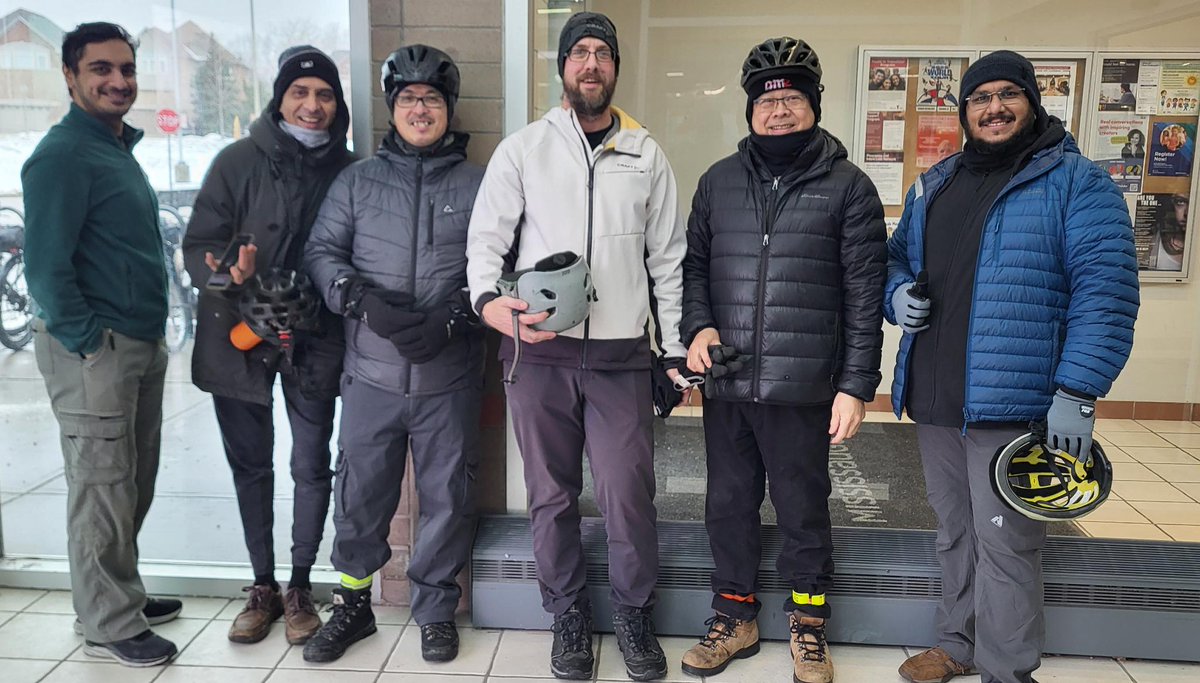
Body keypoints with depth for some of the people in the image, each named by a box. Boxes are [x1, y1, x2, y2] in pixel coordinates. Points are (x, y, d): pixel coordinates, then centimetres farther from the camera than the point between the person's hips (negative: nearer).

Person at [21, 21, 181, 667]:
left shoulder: (119, 147, 16)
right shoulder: (63, 155, -13)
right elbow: (45, 266, -18)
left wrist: (150, 337, 17)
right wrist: (88, 340, -16)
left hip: (141, 346, 9)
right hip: (94, 349, -9)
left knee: (133, 484, 17)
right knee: (102, 488, 1)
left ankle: (122, 595, 32)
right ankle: (109, 624, 15)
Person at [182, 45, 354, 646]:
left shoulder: (347, 169, -1)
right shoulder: (239, 161, -2)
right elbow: (197, 245, -3)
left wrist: (316, 302, -11)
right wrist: (229, 271, -24)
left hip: (313, 340, 0)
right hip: (238, 335, 1)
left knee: (311, 467, 4)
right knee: (250, 466, 11)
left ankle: (299, 587, 23)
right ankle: (263, 585, 28)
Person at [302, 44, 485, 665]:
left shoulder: (478, 185, 6)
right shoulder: (357, 180, 11)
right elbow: (321, 252, 6)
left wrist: (453, 320, -15)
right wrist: (363, 301, -12)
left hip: (449, 376, -1)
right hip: (372, 373, 1)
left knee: (447, 496, 8)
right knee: (359, 495, 9)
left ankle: (435, 611, 27)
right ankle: (352, 605, 30)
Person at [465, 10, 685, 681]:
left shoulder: (647, 155, 10)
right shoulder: (522, 149, 6)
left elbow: (668, 258, 11)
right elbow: (487, 239, 3)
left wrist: (675, 349, 7)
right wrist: (489, 299, -18)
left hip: (622, 355, 0)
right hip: (539, 352, 0)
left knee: (628, 496, 0)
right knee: (552, 495, 9)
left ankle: (635, 615, 24)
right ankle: (569, 617, 28)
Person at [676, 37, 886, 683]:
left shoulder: (848, 186, -1)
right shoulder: (719, 181, 9)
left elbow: (865, 294, -4)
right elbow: (693, 262, 14)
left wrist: (857, 385, -8)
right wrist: (698, 325, -5)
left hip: (803, 388, -3)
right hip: (725, 384, 4)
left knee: (803, 509, 10)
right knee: (729, 504, 14)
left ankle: (808, 625, 31)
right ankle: (735, 617, 33)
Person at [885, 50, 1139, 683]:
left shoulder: (1077, 183, -5)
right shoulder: (933, 185, 14)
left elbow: (1105, 291, -12)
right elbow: (896, 257, 23)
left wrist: (1078, 393, -19)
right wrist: (898, 295, -1)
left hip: (1012, 405, -6)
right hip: (933, 401, 6)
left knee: (1004, 545, 0)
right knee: (954, 534, 19)